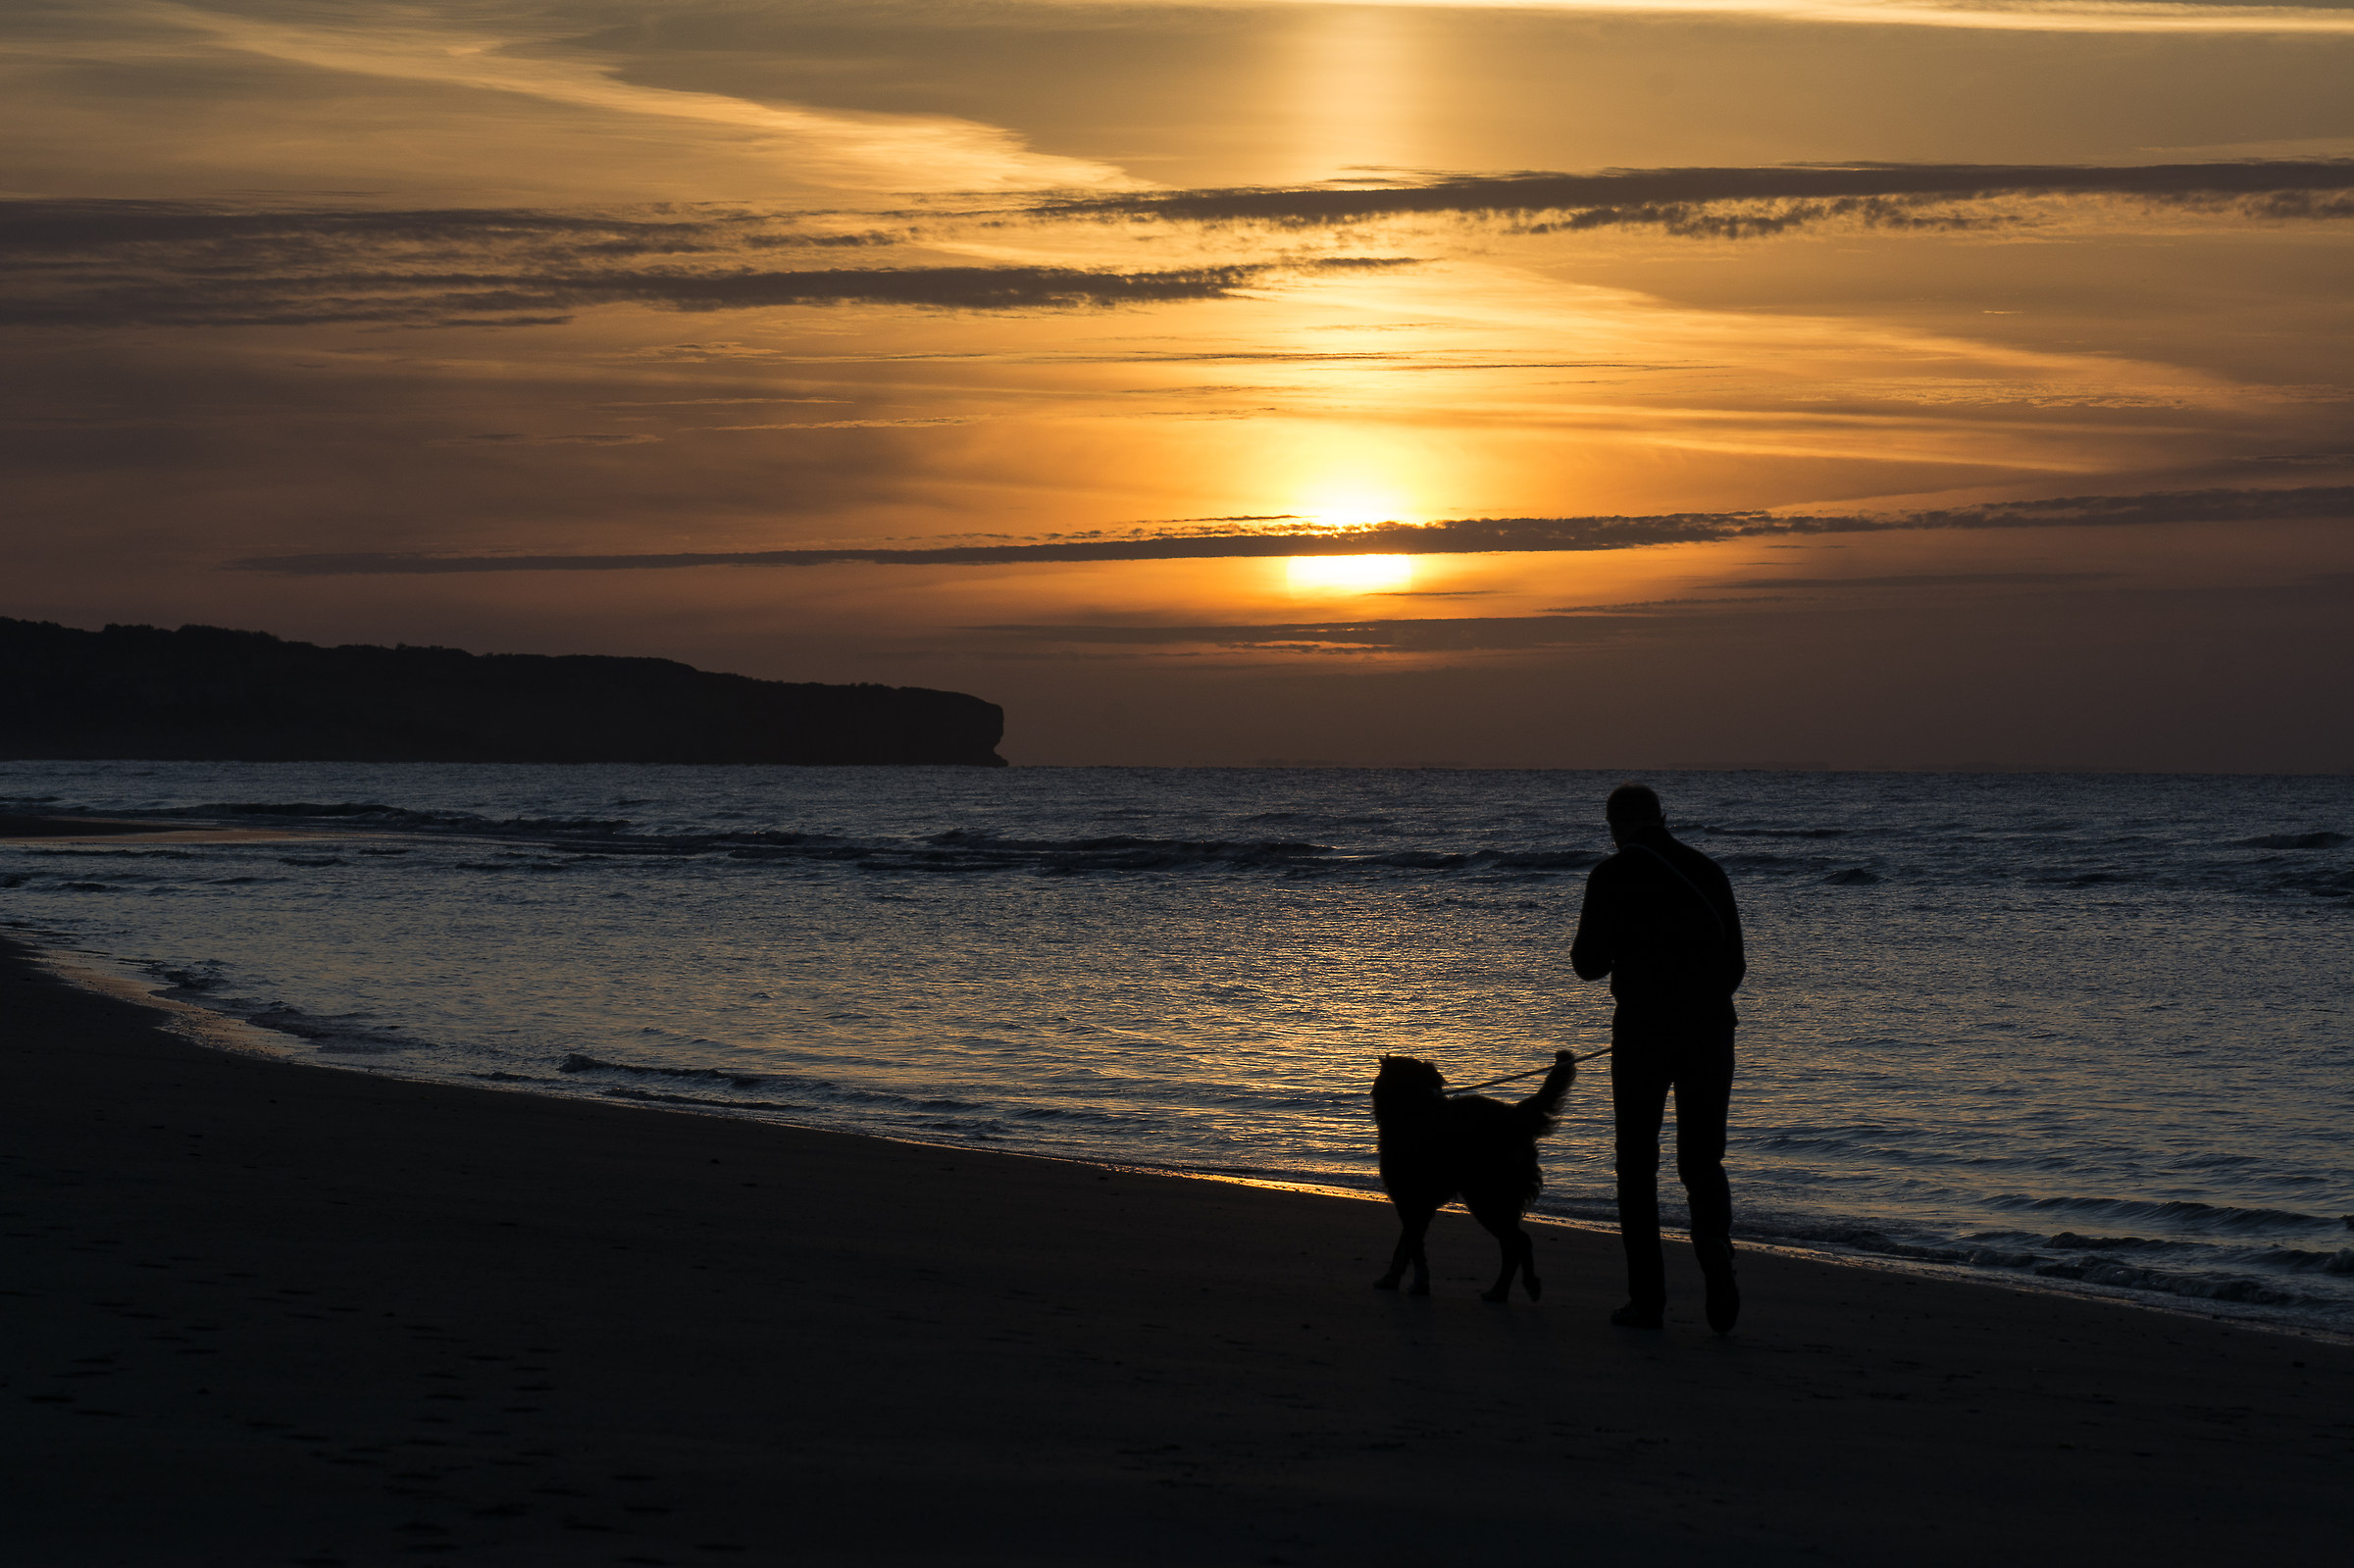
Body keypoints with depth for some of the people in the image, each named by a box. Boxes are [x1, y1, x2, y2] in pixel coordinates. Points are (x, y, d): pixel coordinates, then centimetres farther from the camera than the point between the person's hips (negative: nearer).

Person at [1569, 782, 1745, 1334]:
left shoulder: (1613, 876, -5)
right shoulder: (1708, 871, 8)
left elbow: (1589, 964, -3)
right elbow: (1734, 963, 12)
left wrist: (1589, 942, 20)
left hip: (1642, 1033, -3)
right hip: (1711, 1032, 3)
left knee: (1637, 1164, 8)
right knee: (1702, 1160, 12)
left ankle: (1647, 1298, 6)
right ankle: (1714, 1246, -16)